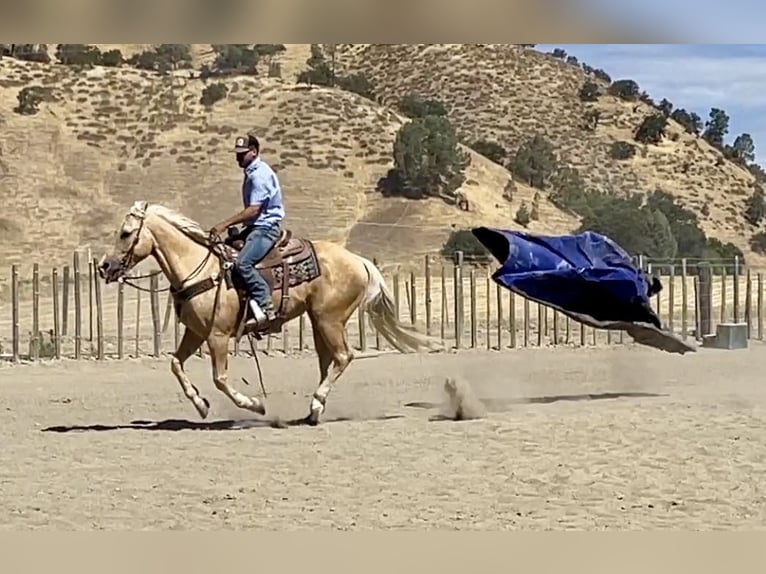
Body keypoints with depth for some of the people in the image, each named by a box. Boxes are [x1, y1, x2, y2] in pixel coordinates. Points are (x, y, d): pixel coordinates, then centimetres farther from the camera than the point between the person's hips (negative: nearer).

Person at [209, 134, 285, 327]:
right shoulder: (251, 173, 16)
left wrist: (225, 224, -20)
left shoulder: (260, 174, -15)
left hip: (266, 227, -11)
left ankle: (265, 307, -27)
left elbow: (253, 210, -21)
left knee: (242, 262, -27)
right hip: (254, 227, 11)